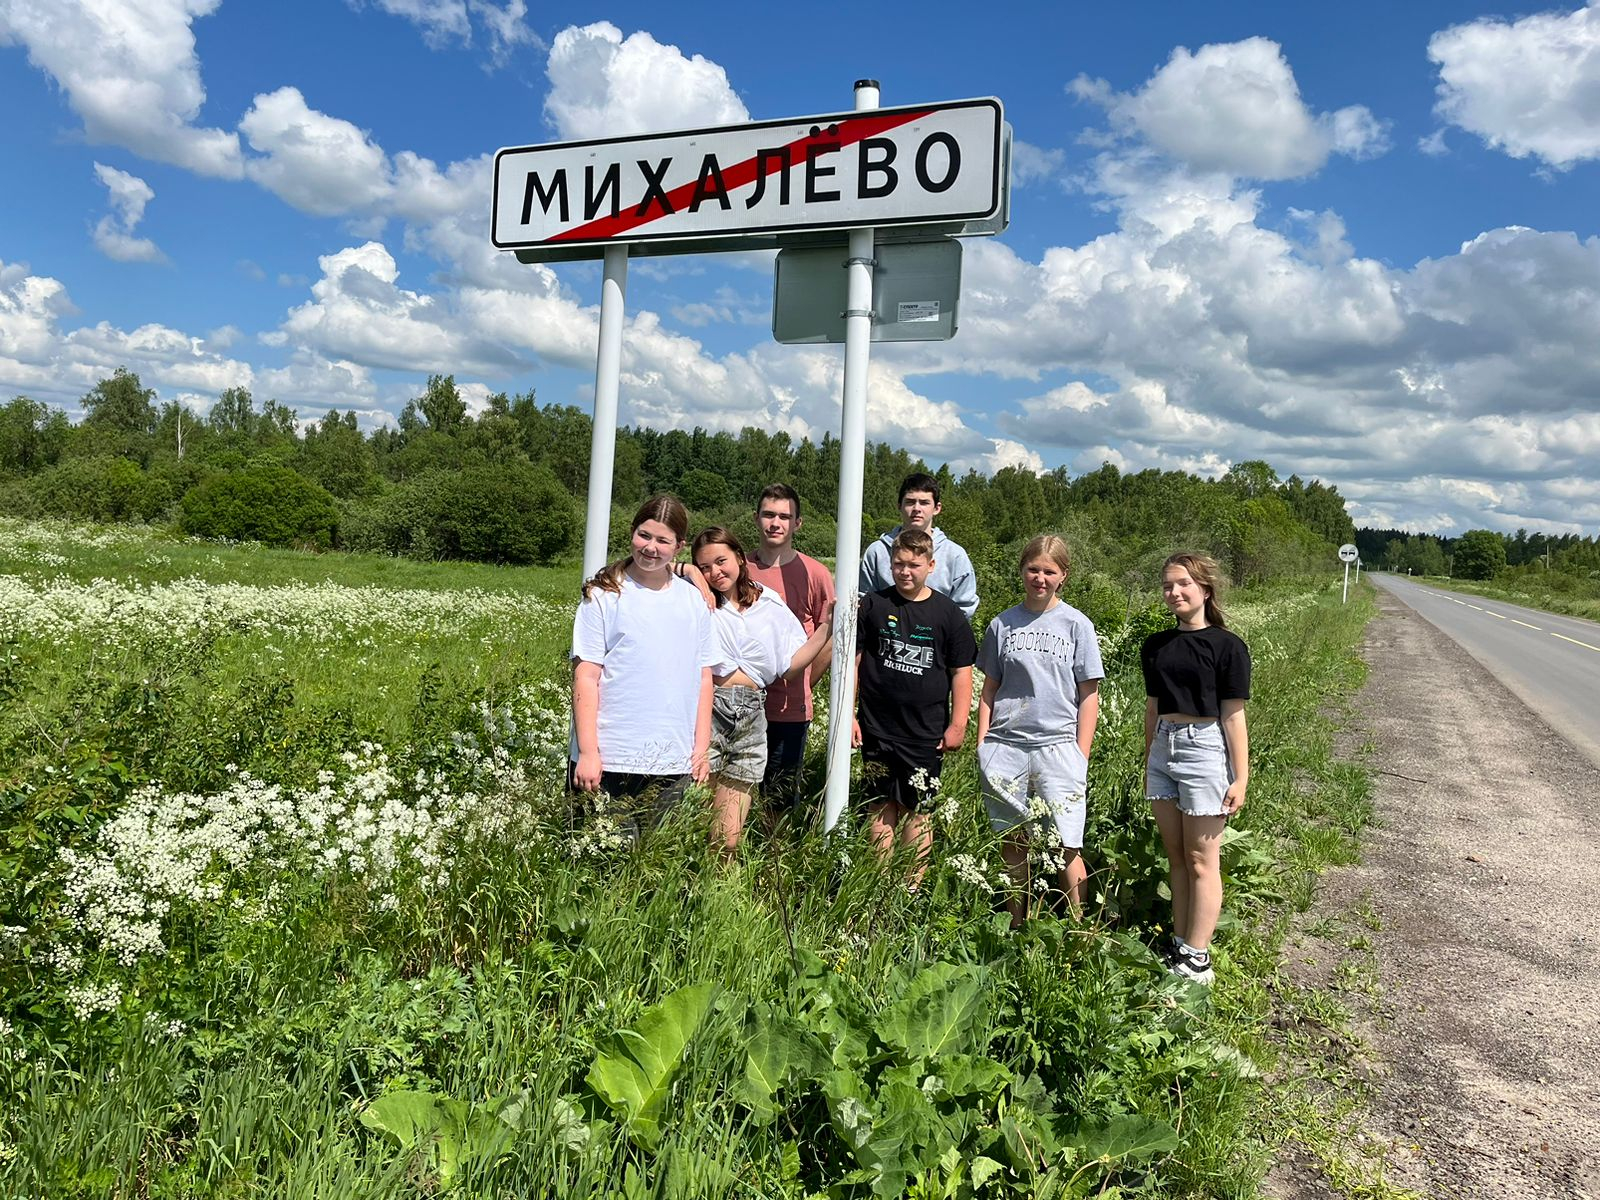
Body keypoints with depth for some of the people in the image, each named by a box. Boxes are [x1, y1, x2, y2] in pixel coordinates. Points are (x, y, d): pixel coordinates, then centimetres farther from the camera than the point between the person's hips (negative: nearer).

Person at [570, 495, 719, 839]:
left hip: (674, 763, 3)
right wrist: (587, 753, -9)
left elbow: (704, 678, 12)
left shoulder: (694, 600, 10)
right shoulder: (605, 595, -1)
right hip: (610, 761, -3)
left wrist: (702, 749, 8)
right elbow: (585, 678, -4)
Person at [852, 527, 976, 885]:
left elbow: (962, 672, 5)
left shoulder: (947, 614, 1)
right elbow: (852, 660, 7)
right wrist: (848, 714, 3)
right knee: (880, 809, 7)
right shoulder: (873, 605, 2)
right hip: (877, 730, 1)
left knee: (917, 812, 5)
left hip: (926, 734, -1)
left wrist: (957, 725, 0)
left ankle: (912, 889, 14)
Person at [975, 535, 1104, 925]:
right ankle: (1016, 929, 23)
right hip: (1004, 747, 2)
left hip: (1058, 747, -2)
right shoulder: (1003, 624, 8)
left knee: (1065, 848, -4)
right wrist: (982, 744, 5)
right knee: (1012, 845, 9)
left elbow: (1089, 695, 3)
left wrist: (1081, 756, -2)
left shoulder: (1076, 625, 2)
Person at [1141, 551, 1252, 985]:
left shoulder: (1226, 646, -7)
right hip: (1162, 750, 6)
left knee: (1201, 861, 1)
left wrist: (1241, 778, -8)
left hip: (1204, 750, -6)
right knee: (1176, 858, 12)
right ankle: (1179, 947, 21)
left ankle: (1196, 959, 8)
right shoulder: (1155, 646, 8)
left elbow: (1233, 716, -8)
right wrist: (1147, 764, 17)